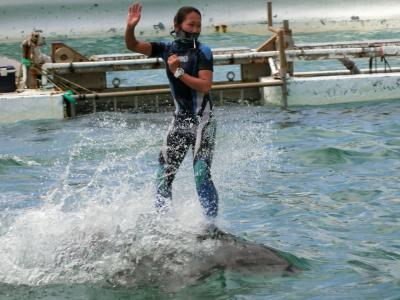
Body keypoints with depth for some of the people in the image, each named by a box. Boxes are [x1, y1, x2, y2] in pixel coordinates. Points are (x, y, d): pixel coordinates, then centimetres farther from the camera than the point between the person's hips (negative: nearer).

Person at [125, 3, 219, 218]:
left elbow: (205, 86, -17)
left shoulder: (203, 52, -7)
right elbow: (132, 46, -1)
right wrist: (130, 27, -20)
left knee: (201, 175, -15)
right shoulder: (167, 49, 5)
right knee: (164, 174, 7)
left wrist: (178, 72, -19)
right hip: (180, 119, 5)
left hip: (202, 120, -5)